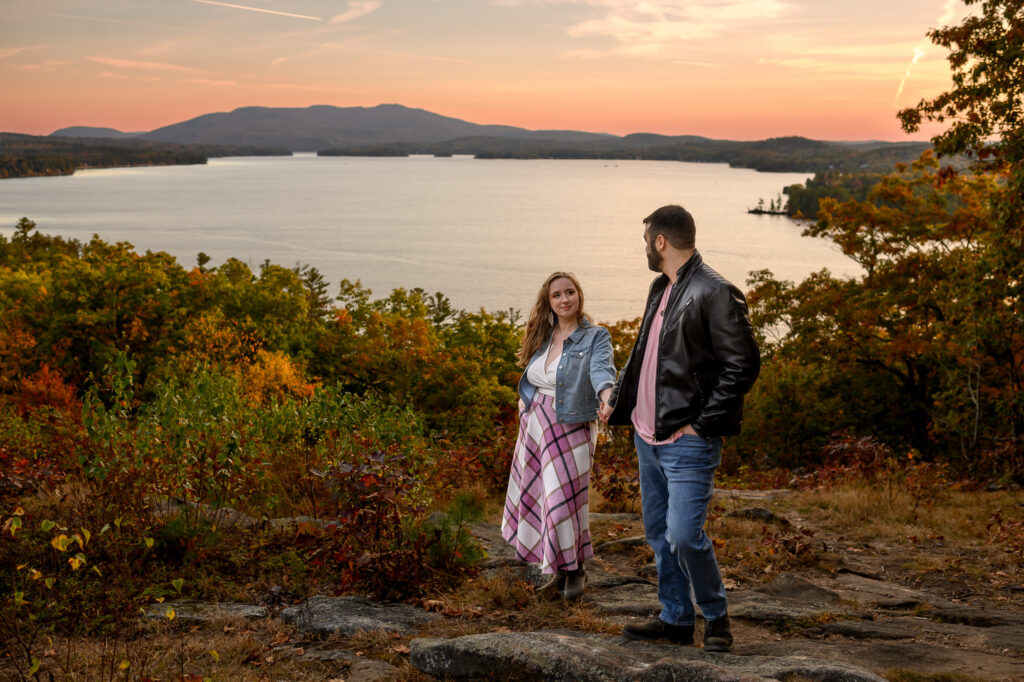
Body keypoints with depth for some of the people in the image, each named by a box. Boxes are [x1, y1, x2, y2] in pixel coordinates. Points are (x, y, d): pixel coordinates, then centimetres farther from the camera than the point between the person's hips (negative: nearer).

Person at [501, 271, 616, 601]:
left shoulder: (595, 337, -7)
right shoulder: (542, 336, 9)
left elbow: (601, 368, -26)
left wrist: (606, 392, -45)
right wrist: (526, 400, 7)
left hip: (571, 428, -5)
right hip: (535, 426, 5)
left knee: (564, 499, -6)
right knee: (537, 498, 7)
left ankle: (574, 569, 17)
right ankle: (558, 571, 21)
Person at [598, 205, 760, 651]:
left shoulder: (714, 294, -14)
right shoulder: (661, 288, 14)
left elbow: (744, 364, -17)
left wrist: (702, 423, -17)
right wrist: (616, 402, 20)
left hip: (688, 441, -9)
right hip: (648, 435, 9)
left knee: (684, 534, -12)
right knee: (659, 533, 14)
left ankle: (716, 615, 10)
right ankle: (676, 619, 26)